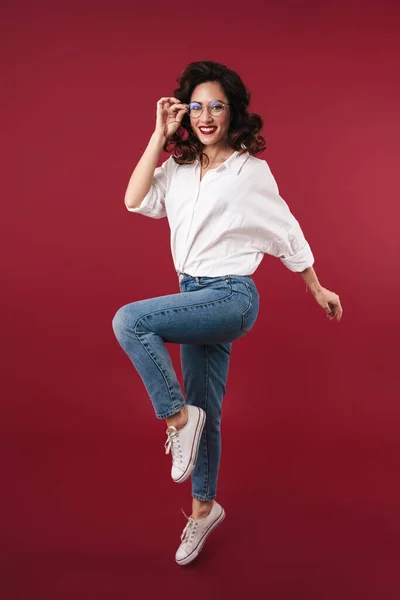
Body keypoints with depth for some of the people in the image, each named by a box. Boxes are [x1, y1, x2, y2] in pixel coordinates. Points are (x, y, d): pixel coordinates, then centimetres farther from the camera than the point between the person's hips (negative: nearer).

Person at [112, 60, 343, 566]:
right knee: (204, 414, 13)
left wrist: (318, 290, 9)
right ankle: (203, 509, 31)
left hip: (231, 297, -5)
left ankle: (177, 416, -9)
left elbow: (287, 232, 2)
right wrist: (160, 136, -4)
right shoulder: (178, 170, 8)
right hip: (193, 296, 6)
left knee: (128, 321, -26)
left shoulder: (250, 170, -5)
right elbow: (136, 201, -6)